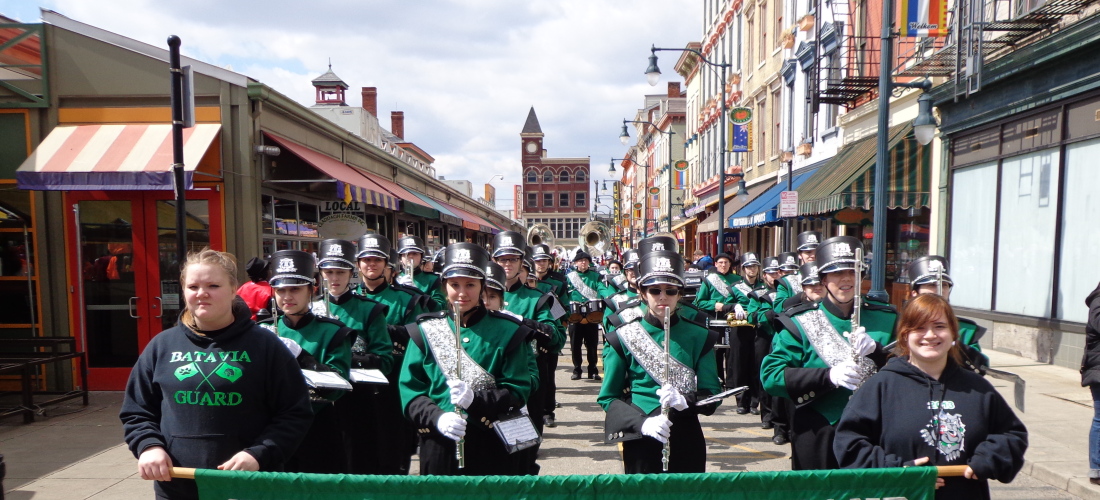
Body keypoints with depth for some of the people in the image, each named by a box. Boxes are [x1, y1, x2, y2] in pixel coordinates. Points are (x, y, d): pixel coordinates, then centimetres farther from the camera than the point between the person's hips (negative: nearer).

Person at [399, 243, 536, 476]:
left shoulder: (507, 332, 0)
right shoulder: (424, 330, 4)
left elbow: (519, 391, -4)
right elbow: (409, 389, 1)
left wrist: (475, 399, -20)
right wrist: (437, 417, -17)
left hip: (493, 448, -1)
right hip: (439, 446, 1)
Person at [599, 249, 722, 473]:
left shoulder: (700, 337, 2)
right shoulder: (623, 337, -2)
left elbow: (712, 395, 1)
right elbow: (608, 397, 0)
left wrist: (685, 401, -20)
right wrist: (641, 422, -17)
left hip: (686, 440, 1)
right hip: (640, 442, -1)